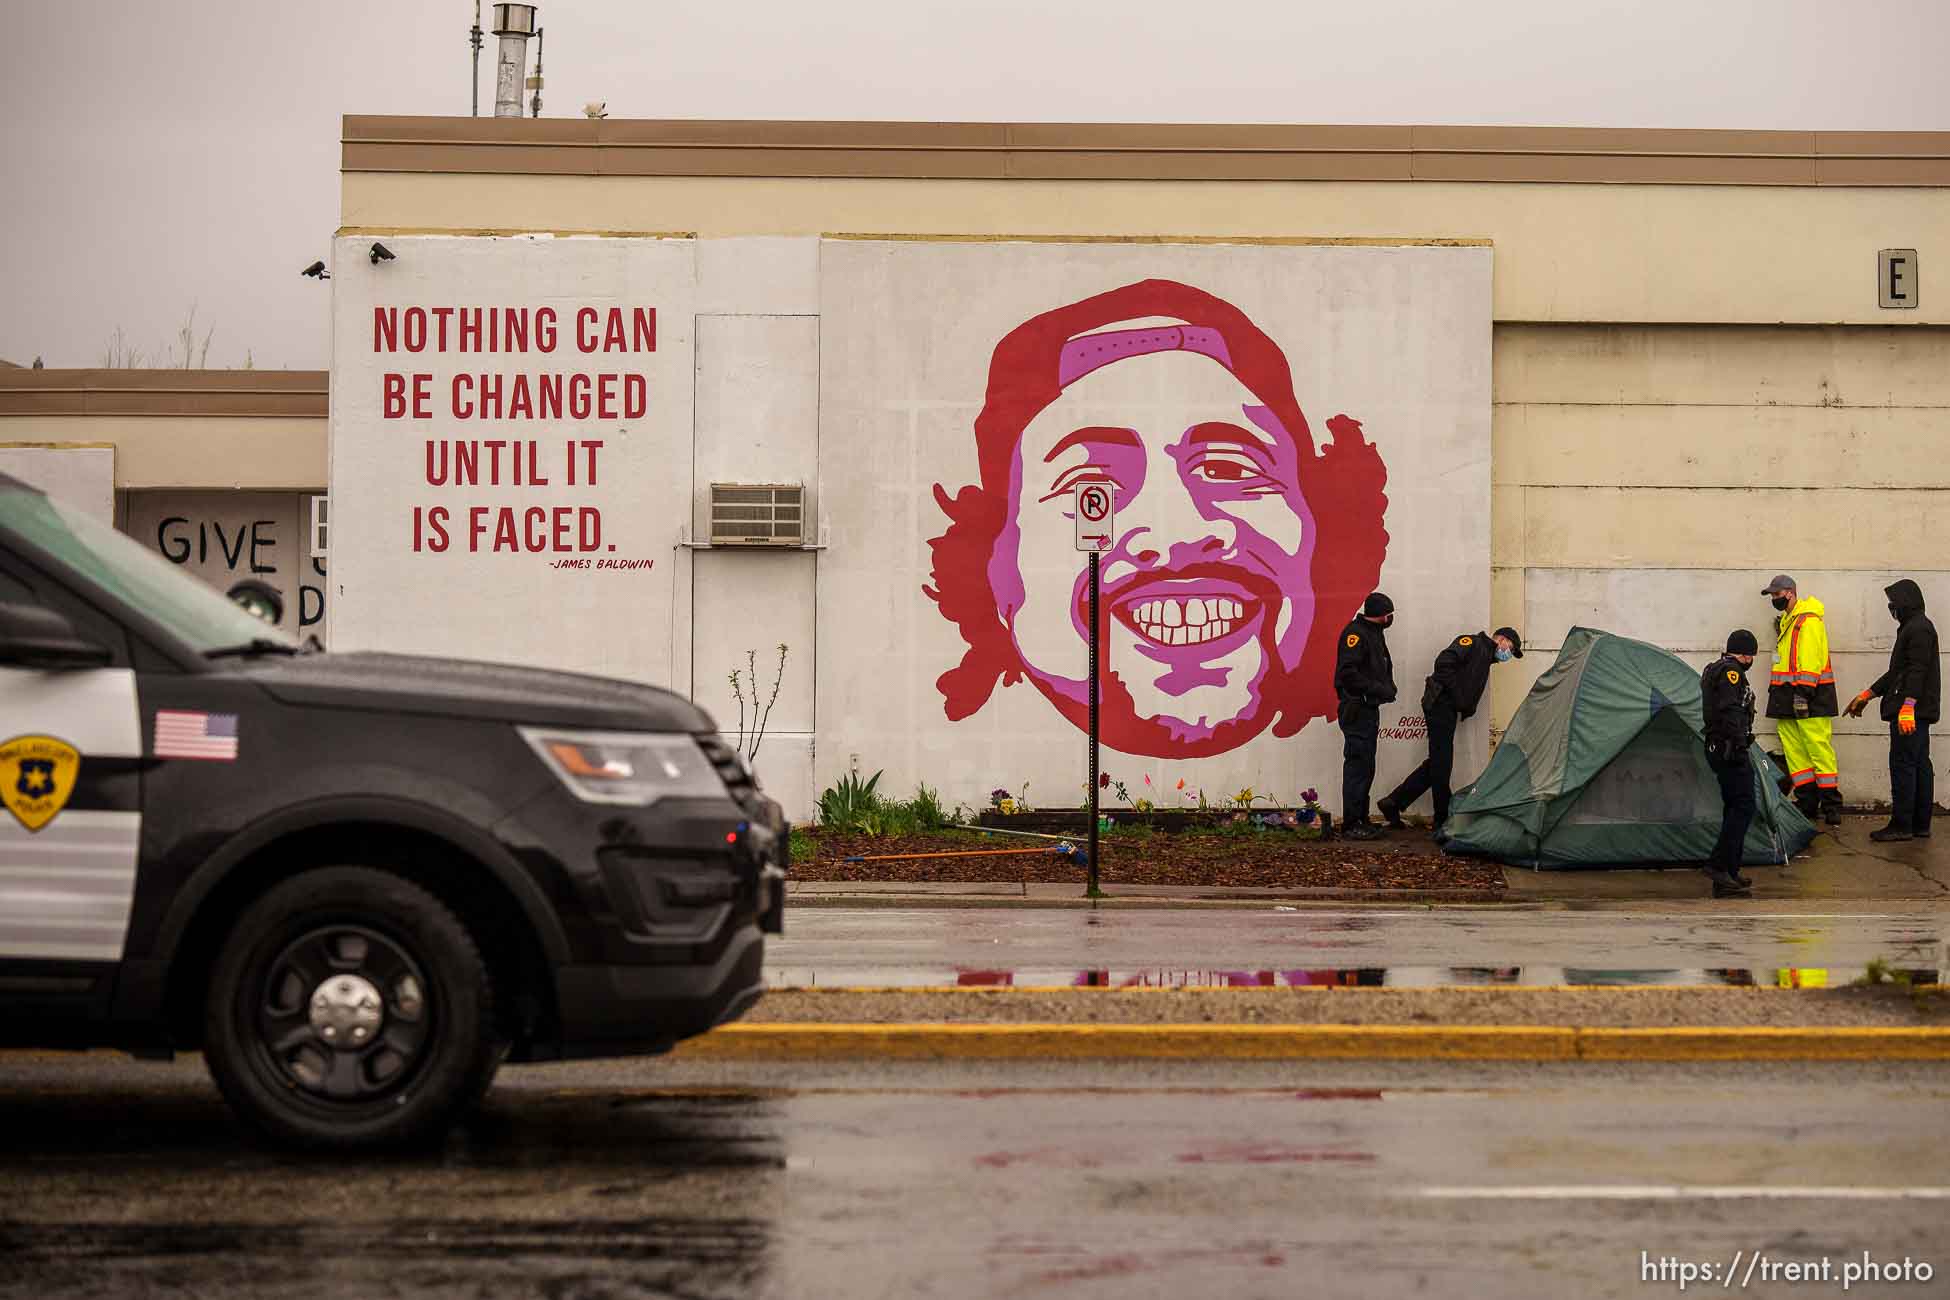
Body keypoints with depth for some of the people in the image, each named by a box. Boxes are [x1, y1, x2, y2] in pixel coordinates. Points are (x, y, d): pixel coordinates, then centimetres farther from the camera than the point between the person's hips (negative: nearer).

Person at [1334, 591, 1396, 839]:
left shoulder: (1375, 633, 18)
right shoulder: (1355, 633, -13)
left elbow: (1384, 668, 25)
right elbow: (1348, 673, -21)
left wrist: (1388, 687, 5)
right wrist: (1379, 689, -18)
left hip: (1370, 708, 10)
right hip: (1356, 709, -10)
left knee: (1366, 767, 12)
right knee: (1357, 766, -9)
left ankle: (1361, 821, 17)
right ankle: (1351, 825, -8)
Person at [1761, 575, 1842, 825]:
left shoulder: (1809, 620, -10)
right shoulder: (1784, 621, 20)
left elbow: (1810, 658, -17)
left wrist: (1803, 691, -22)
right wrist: (1777, 691, 21)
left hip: (1810, 696, -10)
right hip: (1788, 696, 10)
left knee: (1819, 748, -8)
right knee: (1794, 750, 7)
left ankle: (1831, 805, -5)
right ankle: (1807, 802, 11)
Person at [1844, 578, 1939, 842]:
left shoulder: (1919, 628, -12)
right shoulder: (1913, 627, 22)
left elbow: (1917, 670, -22)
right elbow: (1897, 672, 27)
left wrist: (1908, 706, -29)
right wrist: (1867, 695, 29)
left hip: (1911, 710, -11)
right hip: (1919, 711, 11)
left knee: (1903, 764, -9)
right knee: (1920, 765, 10)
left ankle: (1901, 825, -8)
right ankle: (1920, 824, 13)